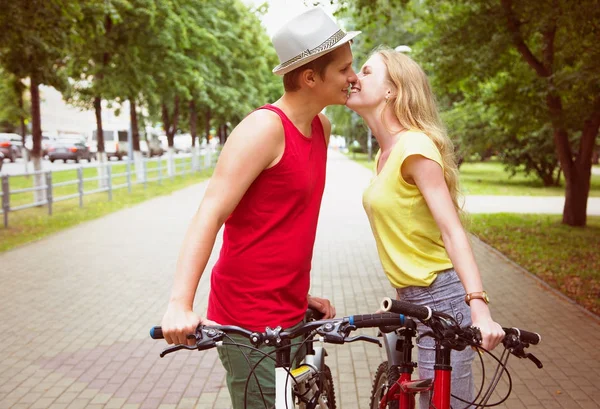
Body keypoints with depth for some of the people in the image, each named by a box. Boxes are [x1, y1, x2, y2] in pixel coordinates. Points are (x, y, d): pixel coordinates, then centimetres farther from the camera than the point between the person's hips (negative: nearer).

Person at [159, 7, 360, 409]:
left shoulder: (322, 127, 8)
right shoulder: (265, 127, -17)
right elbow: (209, 215, -22)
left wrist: (300, 291, 16)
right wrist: (180, 304, -32)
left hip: (291, 317, 8)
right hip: (251, 323, -8)